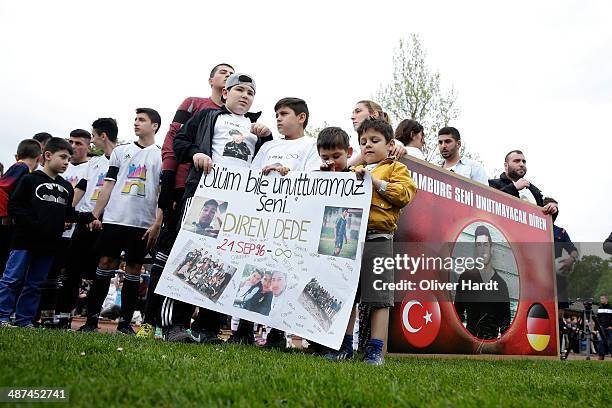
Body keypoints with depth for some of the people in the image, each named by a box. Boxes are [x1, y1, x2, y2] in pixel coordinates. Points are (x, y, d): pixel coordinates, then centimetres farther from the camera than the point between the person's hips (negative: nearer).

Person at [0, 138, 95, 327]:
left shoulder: (66, 187, 15)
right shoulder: (30, 180, -2)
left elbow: (69, 213, 17)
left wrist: (89, 217, 2)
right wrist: (32, 224, -17)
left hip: (48, 244, 6)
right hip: (25, 240, -5)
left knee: (35, 285, 10)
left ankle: (24, 320, 17)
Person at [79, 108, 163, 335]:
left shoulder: (161, 155, 6)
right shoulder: (121, 151, 15)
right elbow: (108, 185, 12)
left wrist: (157, 225, -8)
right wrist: (95, 214, 3)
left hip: (143, 223, -2)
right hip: (114, 219, 2)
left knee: (134, 269, 3)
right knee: (105, 264, 0)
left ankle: (125, 322, 10)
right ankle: (91, 319, 7)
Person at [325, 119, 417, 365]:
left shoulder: (395, 168, 10)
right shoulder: (354, 171, 26)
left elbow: (405, 193, -6)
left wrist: (376, 181, -10)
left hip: (377, 240, -5)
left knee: (379, 298, -3)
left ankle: (376, 351, 4)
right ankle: (345, 346, 17)